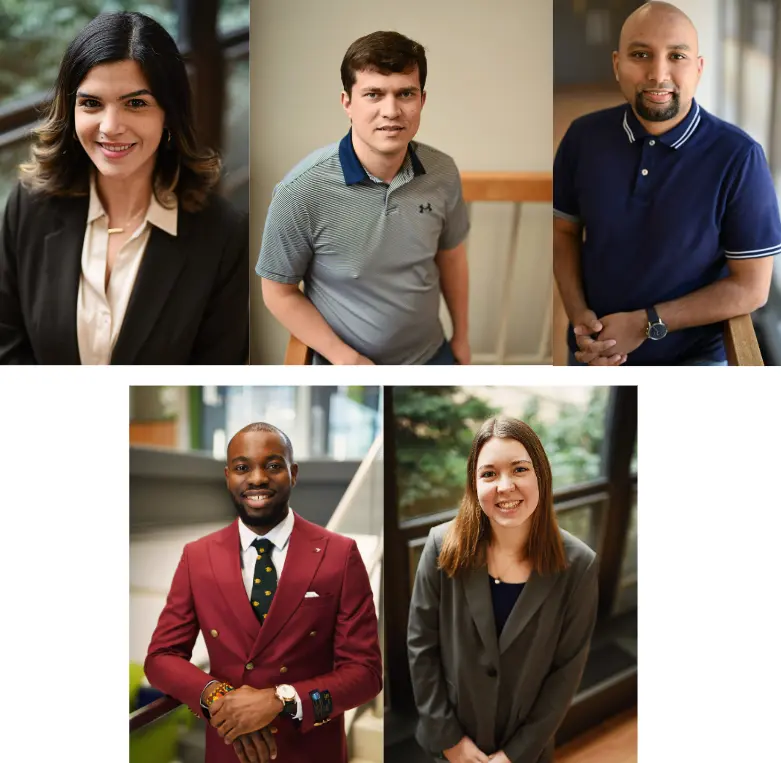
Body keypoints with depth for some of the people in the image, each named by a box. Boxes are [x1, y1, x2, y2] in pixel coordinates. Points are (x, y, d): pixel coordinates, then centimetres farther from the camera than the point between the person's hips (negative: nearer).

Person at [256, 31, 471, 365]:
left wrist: (461, 335, 12)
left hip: (430, 355, 4)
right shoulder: (301, 191, -25)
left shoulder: (443, 173, -12)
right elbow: (278, 292, -14)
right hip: (348, 371, -4)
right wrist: (347, 359, -18)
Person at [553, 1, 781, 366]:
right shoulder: (583, 137, -8)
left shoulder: (739, 158, -19)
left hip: (691, 360, -3)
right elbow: (564, 231, 4)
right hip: (595, 352, 3)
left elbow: (751, 288, -15)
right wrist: (579, 316, -11)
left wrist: (646, 324, -19)